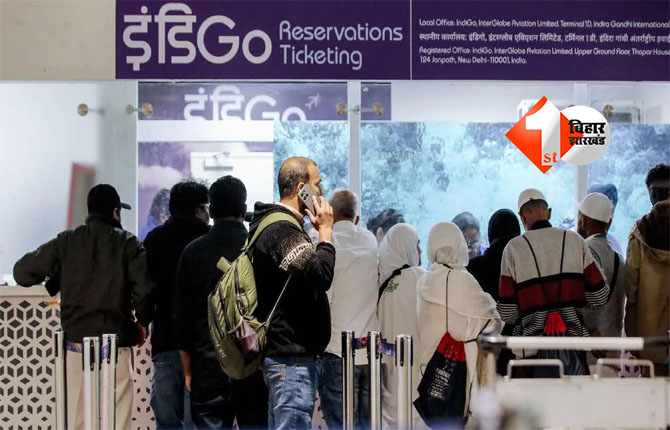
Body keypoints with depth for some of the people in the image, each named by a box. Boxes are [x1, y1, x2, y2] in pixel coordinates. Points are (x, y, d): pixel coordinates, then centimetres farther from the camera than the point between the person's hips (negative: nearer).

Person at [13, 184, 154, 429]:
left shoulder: (66, 241, 4)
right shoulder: (127, 243, -3)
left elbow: (22, 272, 4)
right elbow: (144, 287, -16)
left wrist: (53, 280, 22)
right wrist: (142, 322, 0)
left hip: (76, 339, 3)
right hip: (116, 341, -3)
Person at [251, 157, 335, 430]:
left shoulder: (276, 225, 16)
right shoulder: (282, 231, -17)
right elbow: (321, 275, -26)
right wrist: (325, 231, -15)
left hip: (281, 353, 11)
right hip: (292, 356, -11)